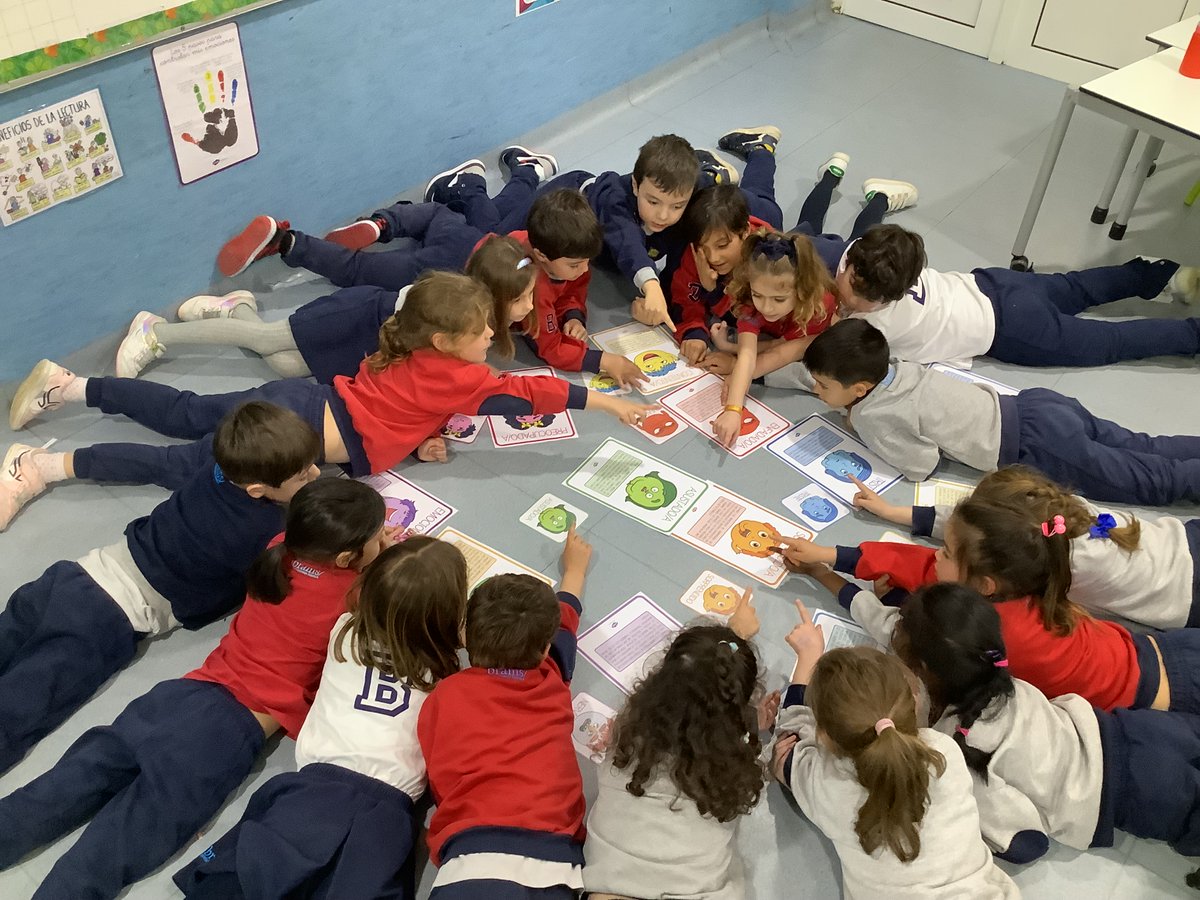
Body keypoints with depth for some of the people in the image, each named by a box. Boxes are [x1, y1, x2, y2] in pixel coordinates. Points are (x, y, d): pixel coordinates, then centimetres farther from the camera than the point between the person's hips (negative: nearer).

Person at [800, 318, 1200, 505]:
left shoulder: (873, 417, -18)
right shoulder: (892, 366, 6)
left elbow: (922, 466, -15)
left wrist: (865, 427, -5)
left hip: (1037, 444, -8)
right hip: (1029, 404, 8)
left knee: (1156, 480, 1)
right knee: (1146, 451, 15)